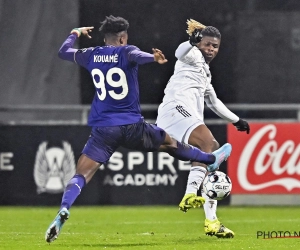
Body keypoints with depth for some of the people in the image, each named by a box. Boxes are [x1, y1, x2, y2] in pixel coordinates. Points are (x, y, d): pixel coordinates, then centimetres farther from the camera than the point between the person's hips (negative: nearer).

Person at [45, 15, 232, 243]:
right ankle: (212, 160, 41)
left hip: (103, 129, 1)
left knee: (81, 175, -6)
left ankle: (63, 210, -31)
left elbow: (63, 52, 25)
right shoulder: (126, 52, -3)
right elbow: (137, 56, -29)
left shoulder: (91, 55, 7)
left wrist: (75, 34, 42)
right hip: (132, 126, -1)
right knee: (169, 143, 23)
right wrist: (153, 58, -47)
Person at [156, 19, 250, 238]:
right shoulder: (193, 57, 8)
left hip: (189, 118, 9)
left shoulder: (205, 71, 34)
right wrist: (192, 41, -37)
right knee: (209, 142, -30)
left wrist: (236, 120, 50)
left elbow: (213, 102, 46)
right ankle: (190, 195, -45)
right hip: (177, 108, -9)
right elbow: (181, 53, -17)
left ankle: (211, 221, -4)